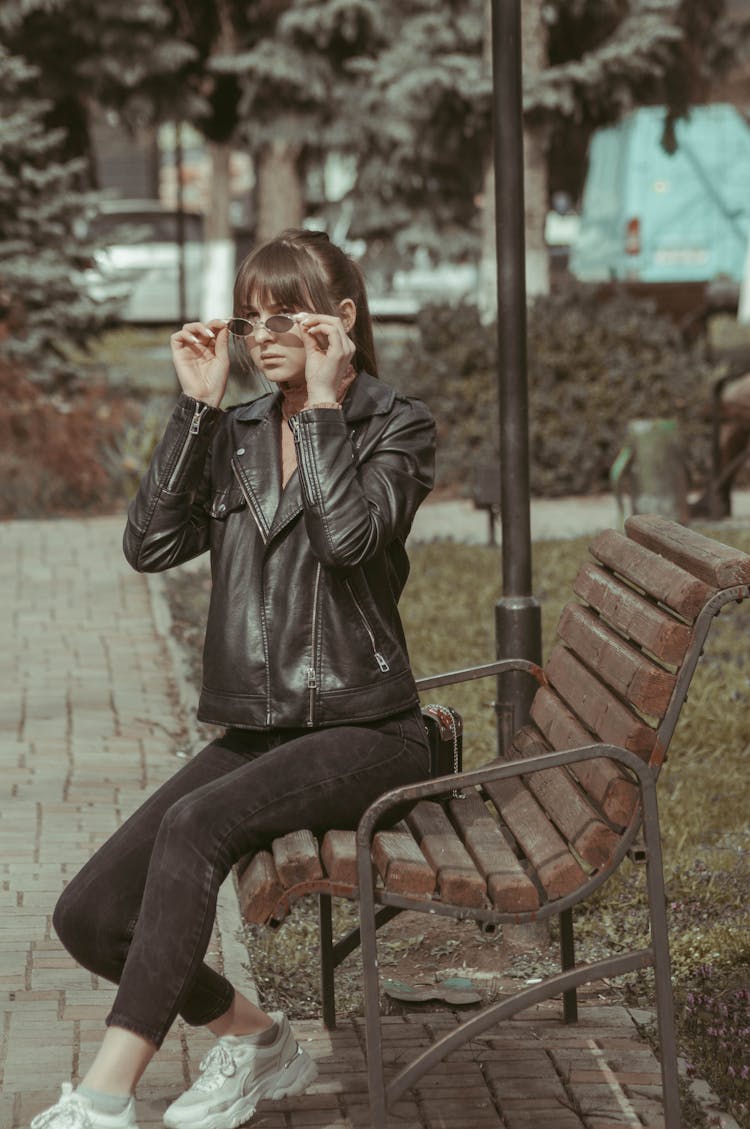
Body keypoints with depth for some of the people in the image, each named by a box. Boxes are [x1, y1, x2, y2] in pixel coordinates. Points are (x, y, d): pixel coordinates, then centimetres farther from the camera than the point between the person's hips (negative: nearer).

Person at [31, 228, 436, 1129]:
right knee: (88, 916, -9)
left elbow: (350, 534, -22)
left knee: (196, 823, -34)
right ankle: (255, 1041, 15)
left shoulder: (396, 426, -1)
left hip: (360, 733, -6)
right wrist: (197, 405, -4)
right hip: (254, 737, 6)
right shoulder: (237, 432, 13)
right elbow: (151, 543, -2)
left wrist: (323, 400, -14)